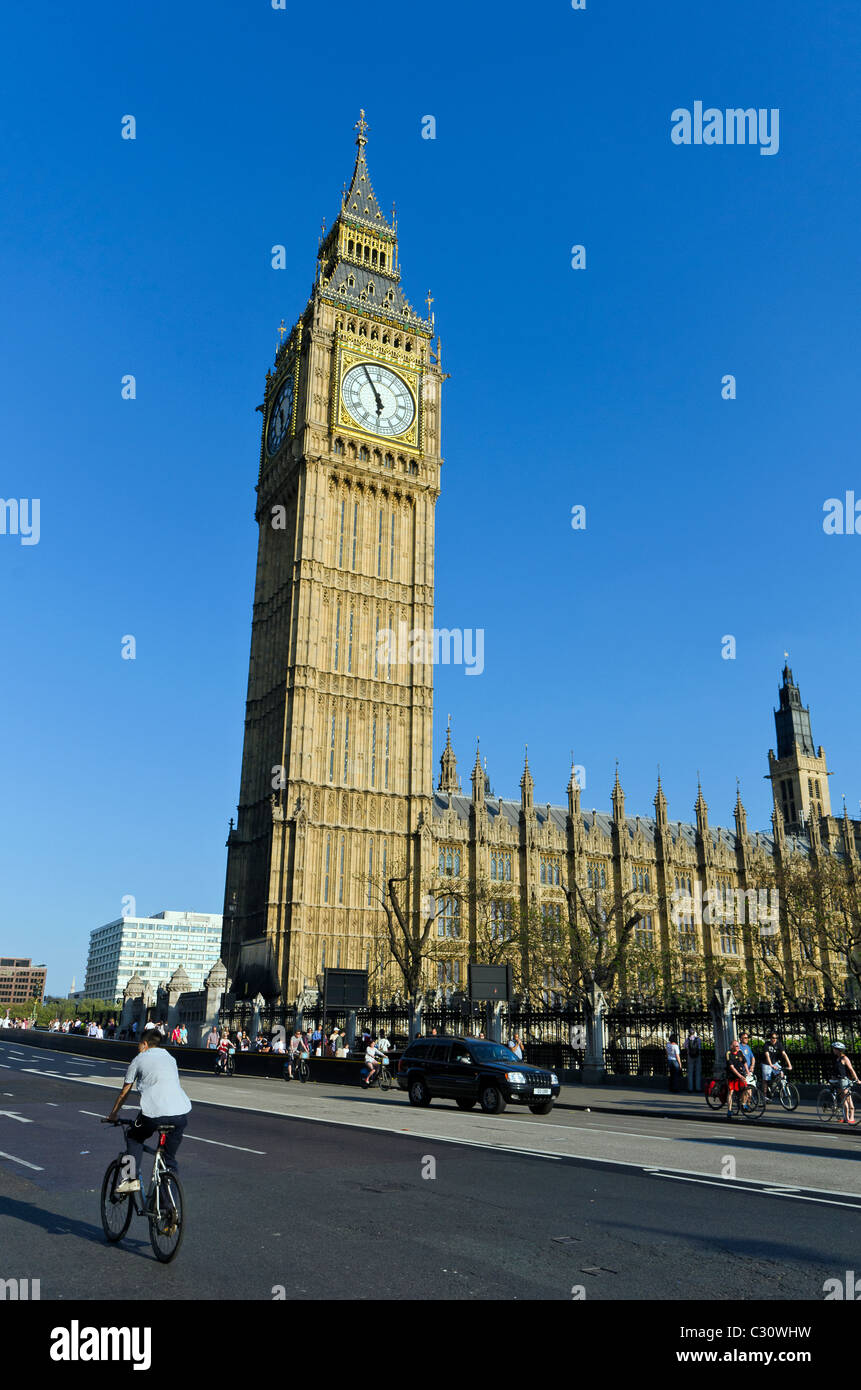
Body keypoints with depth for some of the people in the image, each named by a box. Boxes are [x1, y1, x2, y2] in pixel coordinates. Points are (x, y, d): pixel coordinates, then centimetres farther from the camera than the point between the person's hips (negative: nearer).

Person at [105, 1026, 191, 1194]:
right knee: (170, 1157, 19)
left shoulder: (140, 1059, 15)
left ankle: (133, 1179, 13)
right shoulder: (170, 1058, 28)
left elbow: (124, 1093, 22)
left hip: (154, 1113, -4)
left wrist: (113, 1115, 38)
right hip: (181, 1113, 4)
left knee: (134, 1138, 26)